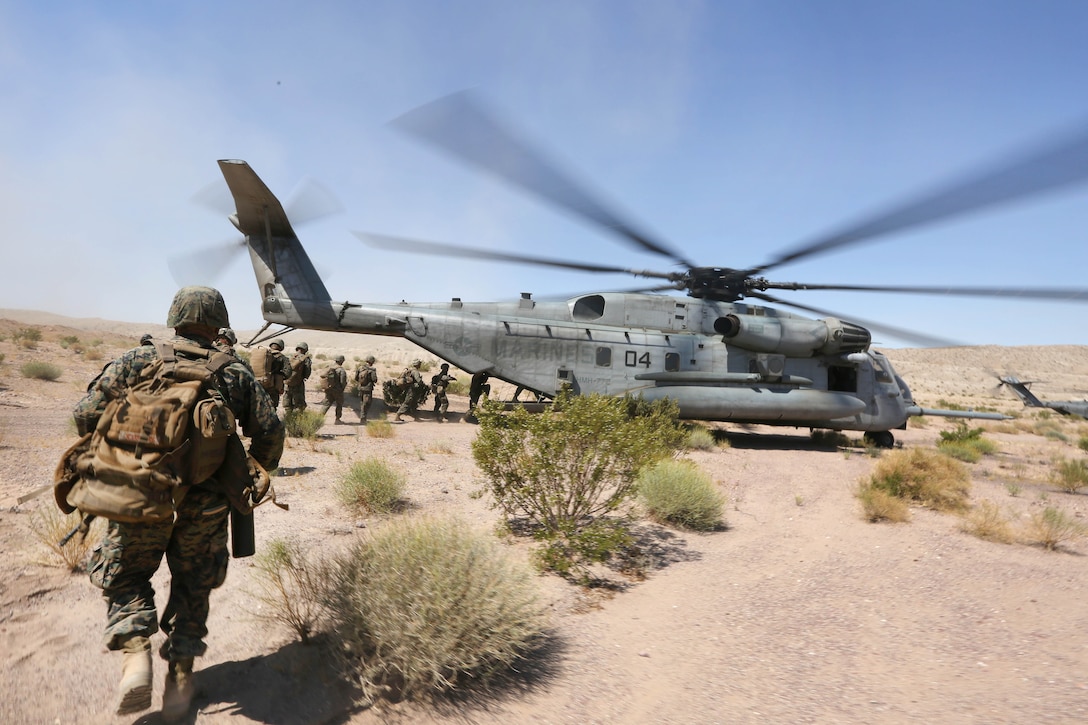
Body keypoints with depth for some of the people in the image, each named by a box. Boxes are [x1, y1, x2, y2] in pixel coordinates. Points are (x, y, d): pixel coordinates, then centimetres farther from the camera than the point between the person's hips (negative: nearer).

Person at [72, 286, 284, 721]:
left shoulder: (136, 363, -1)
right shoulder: (235, 375, 1)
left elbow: (87, 415, -3)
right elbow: (270, 431, -2)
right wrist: (261, 471, 16)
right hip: (205, 505, 1)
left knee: (125, 577, 22)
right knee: (192, 586, 19)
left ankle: (135, 651, 0)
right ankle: (180, 679, 21)